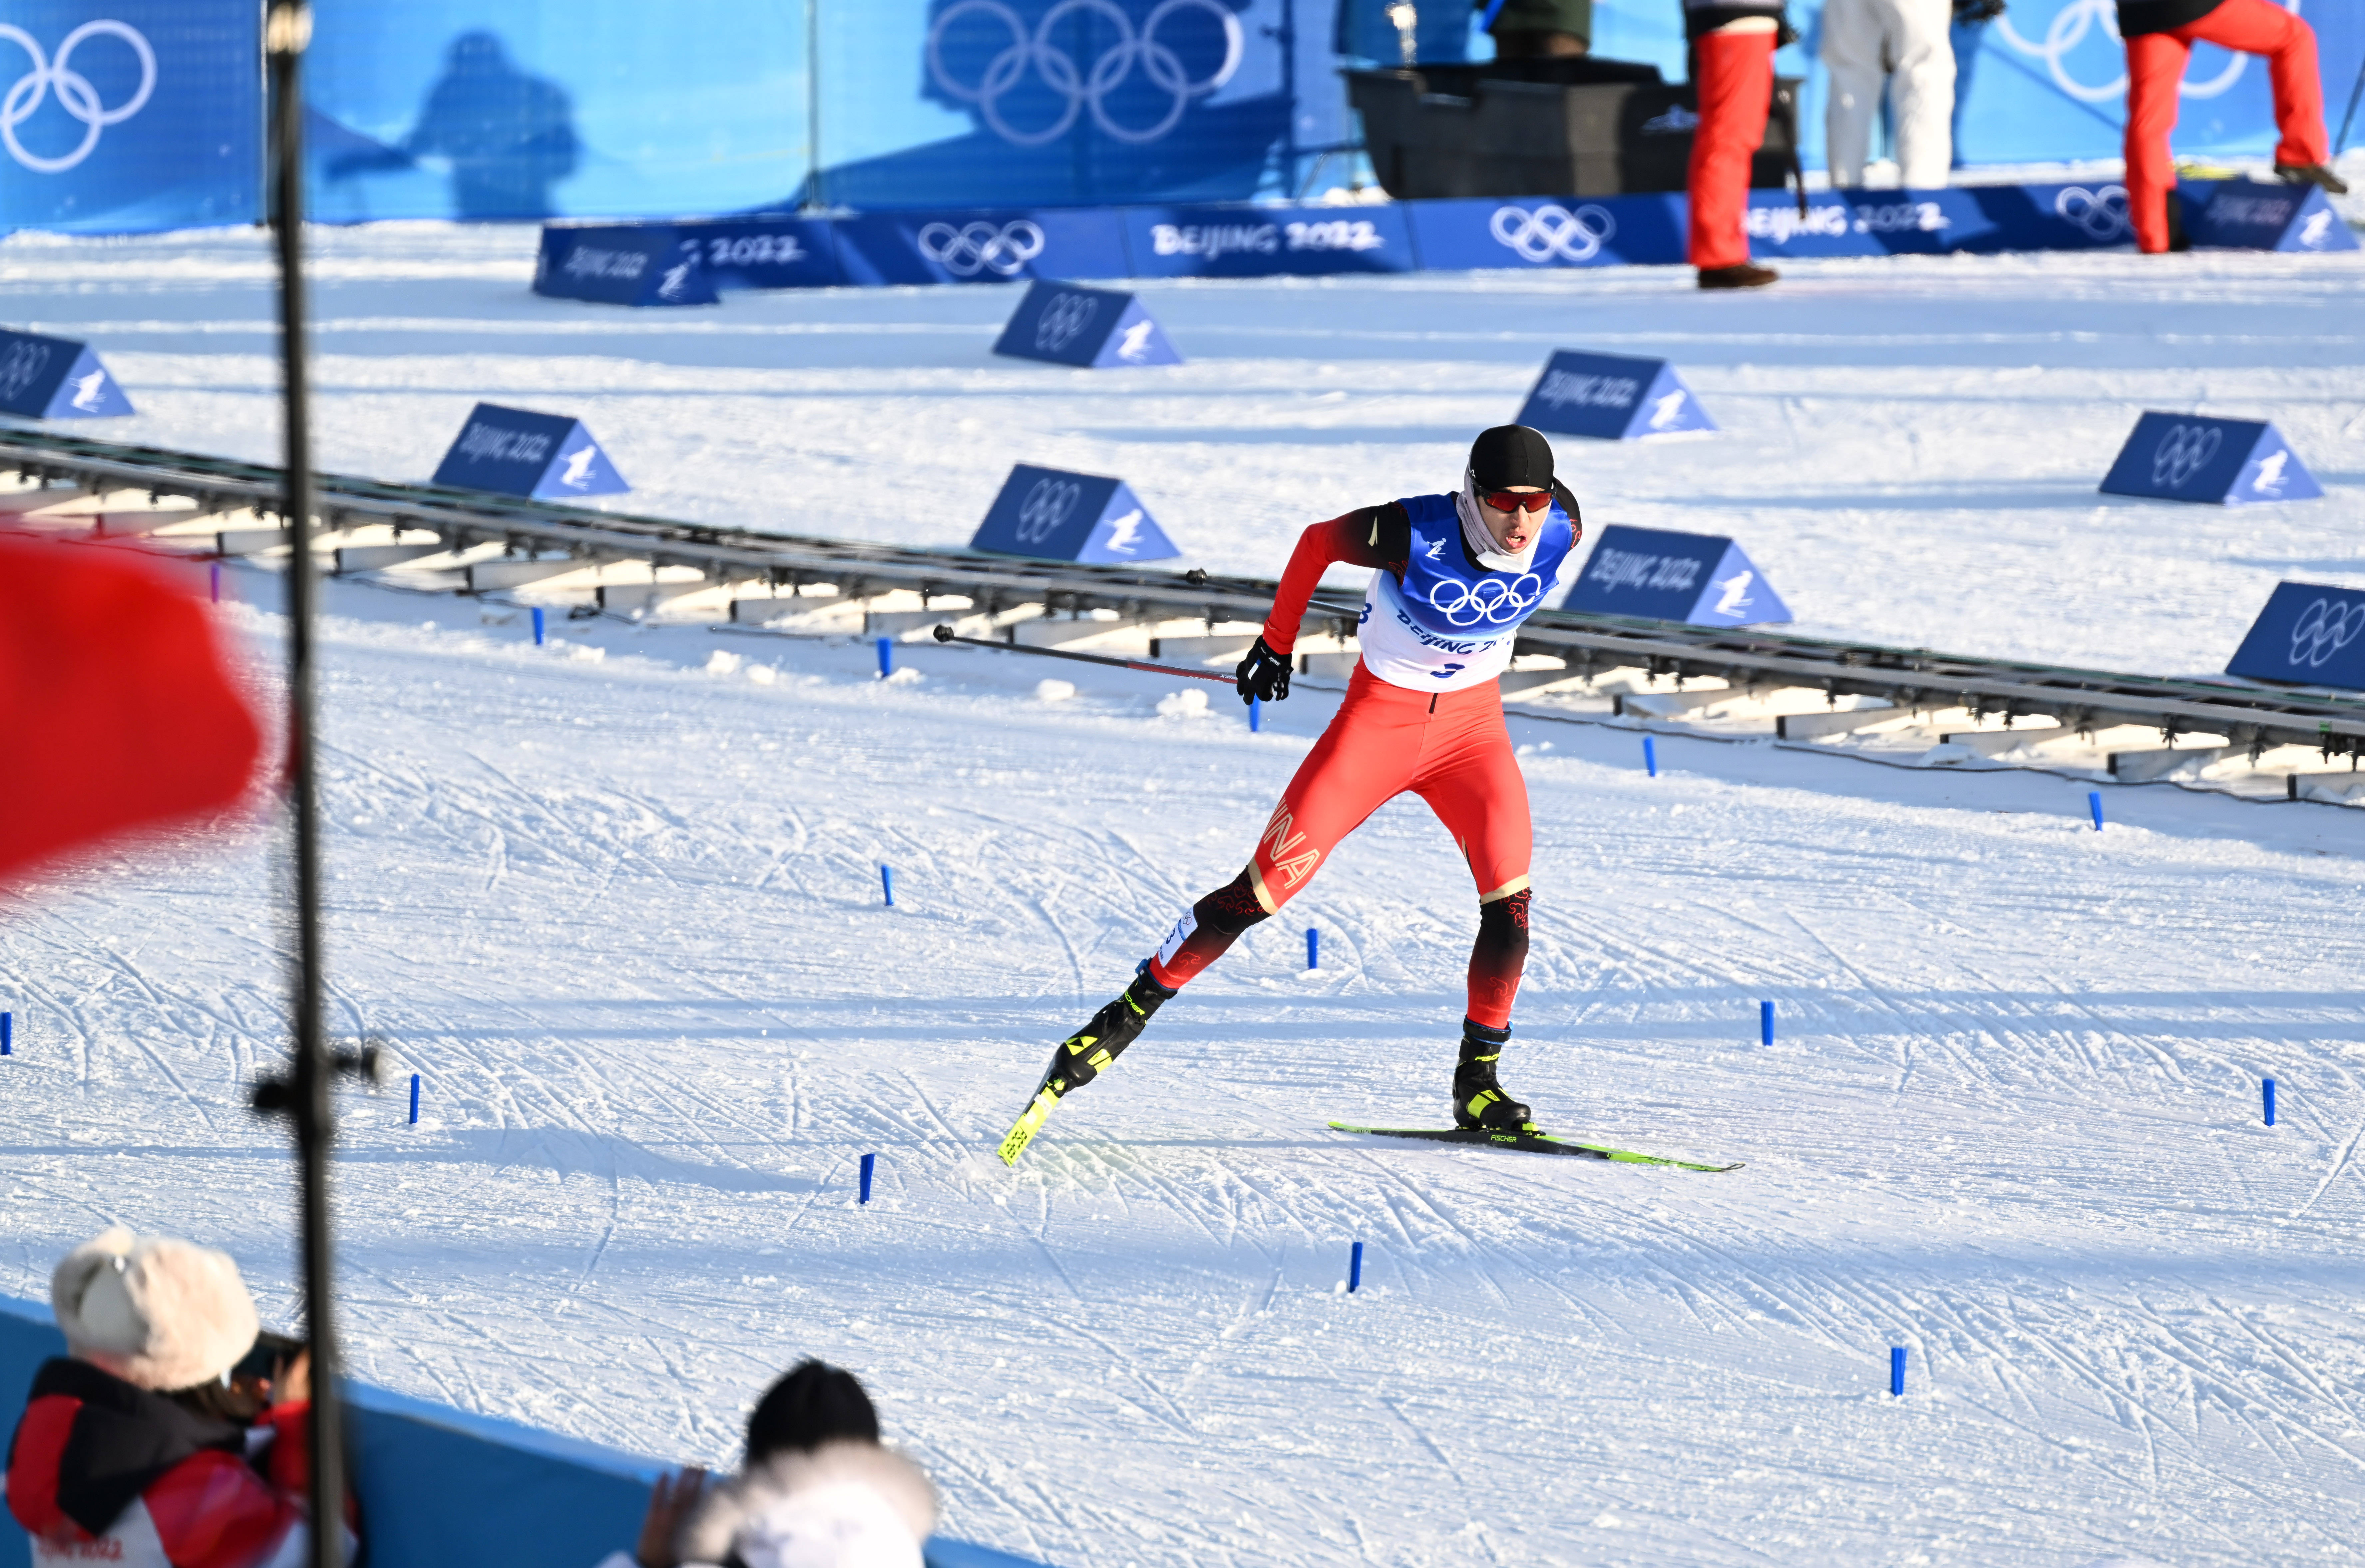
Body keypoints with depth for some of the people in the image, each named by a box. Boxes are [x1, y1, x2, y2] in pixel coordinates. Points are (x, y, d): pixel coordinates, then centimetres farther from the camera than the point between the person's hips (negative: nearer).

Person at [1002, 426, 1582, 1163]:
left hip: (1472, 723, 3)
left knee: (1510, 895, -14)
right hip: (1378, 716, -3)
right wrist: (1277, 644, 4)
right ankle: (1128, 1016, 6)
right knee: (1266, 887, -7)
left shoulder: (1561, 531, -18)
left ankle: (1478, 1082, -1)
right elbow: (1319, 541, -10)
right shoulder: (1418, 533, -29)